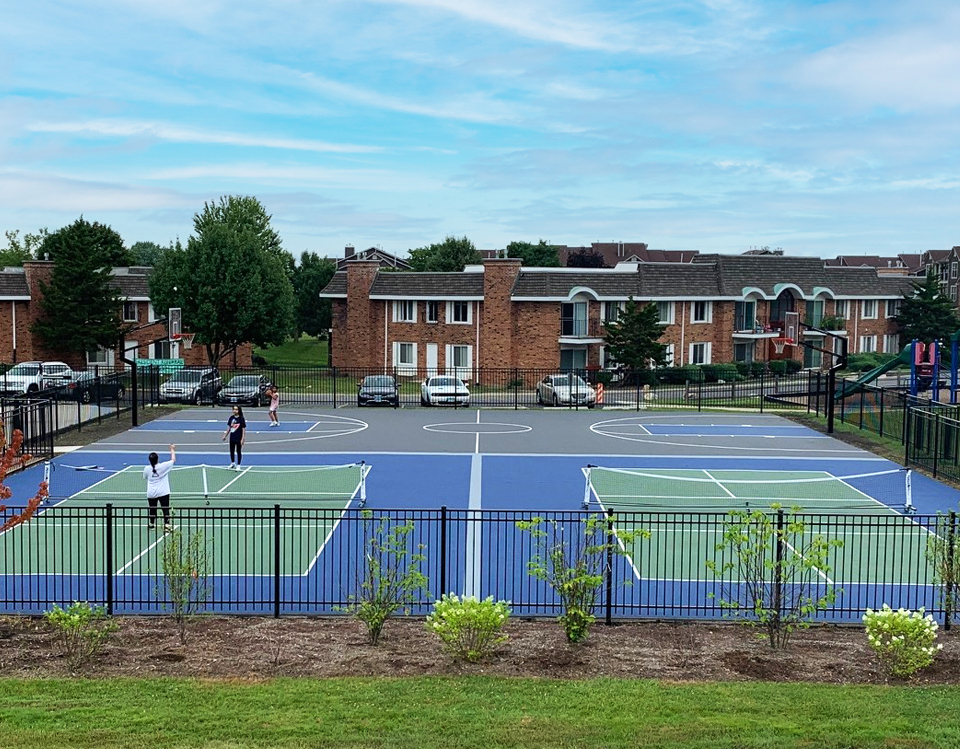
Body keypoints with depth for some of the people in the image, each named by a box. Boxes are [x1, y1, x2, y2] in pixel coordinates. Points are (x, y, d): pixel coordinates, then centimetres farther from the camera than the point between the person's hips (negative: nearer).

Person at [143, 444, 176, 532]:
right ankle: (167, 526, -12)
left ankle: (151, 524, 30)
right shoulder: (163, 466, -11)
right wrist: (172, 450, 15)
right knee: (166, 509, -4)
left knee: (152, 509, 15)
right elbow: (173, 460, 2)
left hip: (151, 493, 3)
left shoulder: (147, 469, -3)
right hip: (163, 493, -3)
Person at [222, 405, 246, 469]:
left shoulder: (241, 418, -11)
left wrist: (242, 439, -14)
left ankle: (238, 465, 14)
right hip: (232, 438, 5)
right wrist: (225, 436, 14)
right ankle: (232, 463, 33)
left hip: (239, 438, -5)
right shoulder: (231, 418, 3)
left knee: (239, 452, 5)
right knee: (232, 451, 16)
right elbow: (229, 427, 13)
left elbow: (243, 429, -9)